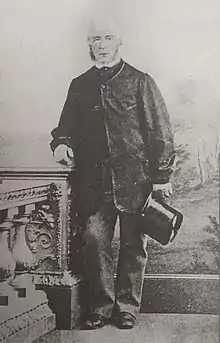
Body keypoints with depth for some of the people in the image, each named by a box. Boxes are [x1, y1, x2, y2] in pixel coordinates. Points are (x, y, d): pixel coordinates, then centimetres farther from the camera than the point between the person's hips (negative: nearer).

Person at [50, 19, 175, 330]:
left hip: (135, 178, -2)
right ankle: (100, 306, 16)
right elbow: (67, 125, 21)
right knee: (94, 239, -2)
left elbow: (161, 131, 0)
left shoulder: (140, 82, 3)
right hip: (95, 180, 3)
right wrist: (61, 143, -3)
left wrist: (162, 176, -5)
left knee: (133, 245, 6)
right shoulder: (80, 85, 14)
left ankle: (127, 307, 23)